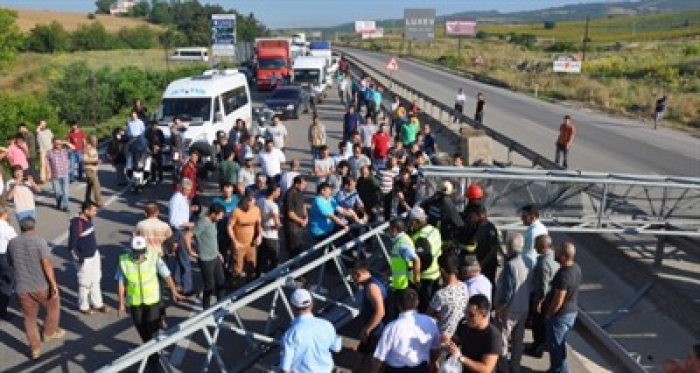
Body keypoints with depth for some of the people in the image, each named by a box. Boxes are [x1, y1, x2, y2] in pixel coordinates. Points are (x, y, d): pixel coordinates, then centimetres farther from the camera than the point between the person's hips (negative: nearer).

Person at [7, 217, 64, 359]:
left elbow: (11, 264, 17)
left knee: (30, 318, 17)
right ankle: (50, 333, 37)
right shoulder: (39, 241, -12)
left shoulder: (12, 243, 3)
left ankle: (35, 349, 21)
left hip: (22, 288, 4)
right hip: (41, 286, -4)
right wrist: (53, 284, -18)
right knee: (53, 307, 24)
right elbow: (47, 264, -20)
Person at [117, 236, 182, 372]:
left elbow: (166, 274, -6)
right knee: (142, 329, 17)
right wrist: (121, 303, -2)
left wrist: (174, 291, 1)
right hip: (134, 301, 2)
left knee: (152, 329, -2)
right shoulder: (124, 261, -15)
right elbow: (121, 283, -5)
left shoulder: (154, 257, -18)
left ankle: (153, 360, 12)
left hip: (152, 299, -2)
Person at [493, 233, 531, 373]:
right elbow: (529, 286, 6)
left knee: (503, 339, 8)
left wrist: (500, 306, -15)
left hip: (509, 309, -7)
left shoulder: (511, 265, -24)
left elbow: (508, 290, -25)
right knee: (518, 339, 18)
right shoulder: (527, 262, -1)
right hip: (524, 308, 7)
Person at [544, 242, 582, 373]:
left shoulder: (563, 275, -31)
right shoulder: (576, 268, -2)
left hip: (561, 314, -9)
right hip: (572, 311, 9)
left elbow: (558, 301, -26)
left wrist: (548, 313, -11)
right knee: (560, 343, 24)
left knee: (555, 345, 8)